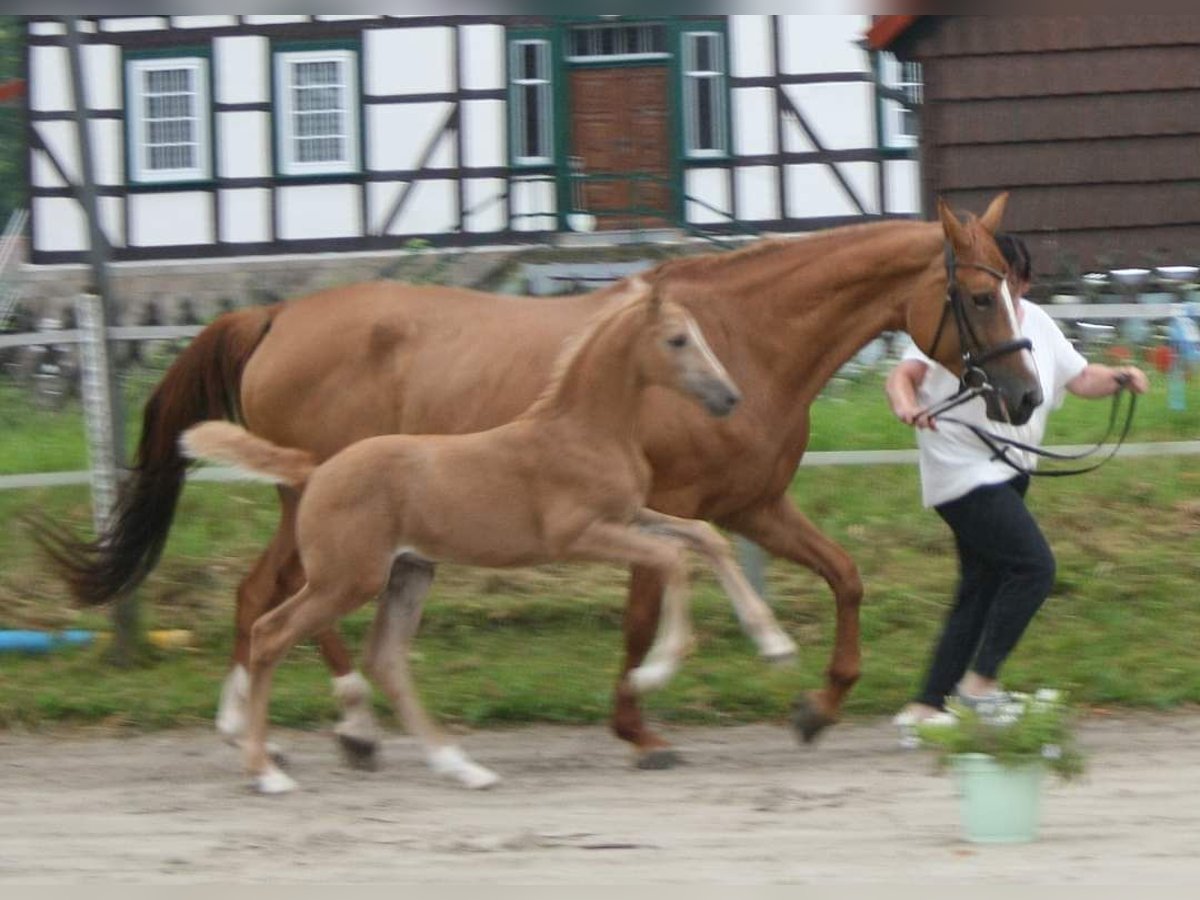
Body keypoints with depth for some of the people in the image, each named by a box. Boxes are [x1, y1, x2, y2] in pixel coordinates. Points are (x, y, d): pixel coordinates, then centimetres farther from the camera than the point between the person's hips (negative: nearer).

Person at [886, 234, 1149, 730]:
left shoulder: (1036, 323, 8)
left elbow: (1080, 377, 13)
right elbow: (904, 375, -19)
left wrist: (1120, 378, -6)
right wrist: (908, 406, -40)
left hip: (1006, 475, 8)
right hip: (964, 473, -8)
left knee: (982, 590, 9)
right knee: (1034, 566, -17)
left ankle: (925, 706, 14)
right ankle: (981, 679, -9)